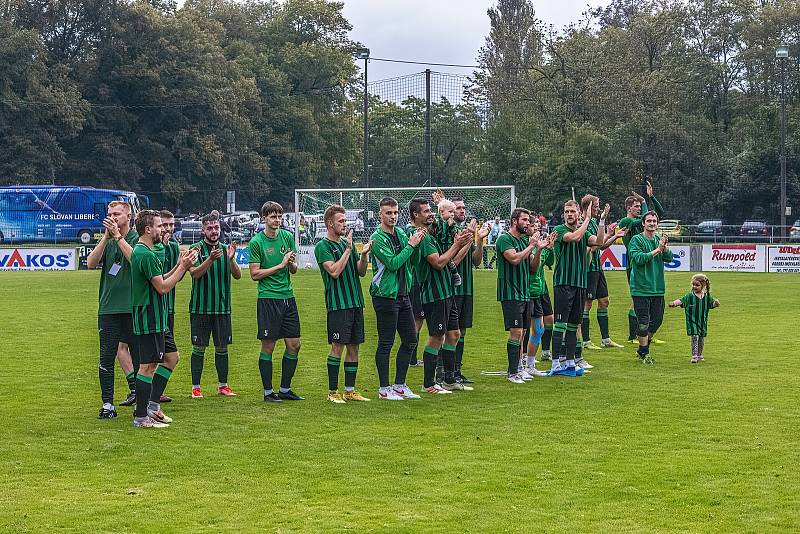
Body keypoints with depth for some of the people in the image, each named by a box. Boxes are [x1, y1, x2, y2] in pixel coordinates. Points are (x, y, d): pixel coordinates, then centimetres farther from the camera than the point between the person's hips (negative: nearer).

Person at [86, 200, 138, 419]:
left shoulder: (136, 239, 0)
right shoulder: (107, 241, 12)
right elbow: (91, 263, -3)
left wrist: (117, 236, -16)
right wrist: (106, 237, -10)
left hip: (132, 308, -3)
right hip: (108, 308, 4)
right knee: (107, 357, 1)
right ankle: (107, 404, 6)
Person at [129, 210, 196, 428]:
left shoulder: (140, 251, 15)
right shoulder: (146, 255, -19)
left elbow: (160, 280, 19)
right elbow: (163, 287, -19)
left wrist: (180, 265, 11)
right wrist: (183, 267, -10)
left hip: (157, 319, 11)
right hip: (148, 319, -11)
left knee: (171, 357, 16)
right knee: (148, 365, -5)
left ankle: (152, 405, 18)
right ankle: (141, 417, 2)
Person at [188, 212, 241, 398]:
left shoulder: (226, 249, 7)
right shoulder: (196, 249, -3)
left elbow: (237, 275, -1)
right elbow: (194, 273, -17)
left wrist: (231, 259, -20)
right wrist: (211, 259, -32)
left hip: (222, 307, 3)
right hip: (200, 307, -3)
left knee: (222, 348, 8)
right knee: (199, 348, 1)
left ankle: (223, 385, 18)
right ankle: (196, 387, 7)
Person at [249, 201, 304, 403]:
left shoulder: (287, 236, 9)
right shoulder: (256, 242, -6)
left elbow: (294, 270, 13)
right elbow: (255, 274, -10)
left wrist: (292, 263, -9)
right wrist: (280, 265, -14)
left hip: (288, 296, 5)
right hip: (268, 298, -5)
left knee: (294, 345, 6)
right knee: (268, 347, 0)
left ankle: (285, 389, 19)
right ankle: (268, 392, 9)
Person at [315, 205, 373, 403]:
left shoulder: (347, 243, 16)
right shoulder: (323, 246, -6)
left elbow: (361, 272, 14)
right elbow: (334, 271, -18)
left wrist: (364, 254, -3)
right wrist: (348, 249, -16)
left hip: (356, 303, 7)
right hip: (337, 304, -7)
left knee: (354, 347, 8)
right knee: (337, 347, -6)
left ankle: (350, 390, 14)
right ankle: (333, 392, 2)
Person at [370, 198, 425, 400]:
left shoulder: (401, 233, 11)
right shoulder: (377, 238, -12)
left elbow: (411, 261, 14)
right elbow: (393, 263, -21)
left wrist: (418, 240, 1)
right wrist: (410, 245, -16)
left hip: (404, 294, 8)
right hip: (385, 296, -8)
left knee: (410, 341, 10)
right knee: (386, 343, -2)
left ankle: (400, 385, 20)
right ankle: (384, 388, 6)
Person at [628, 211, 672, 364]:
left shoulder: (659, 240, 10)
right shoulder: (636, 240, -6)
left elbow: (669, 258, 1)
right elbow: (639, 258, -18)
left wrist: (665, 247, -18)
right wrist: (657, 250, -20)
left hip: (658, 288, 6)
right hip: (641, 288, -6)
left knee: (657, 319, 10)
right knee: (643, 321, -4)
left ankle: (643, 348, 28)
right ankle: (644, 352, 8)